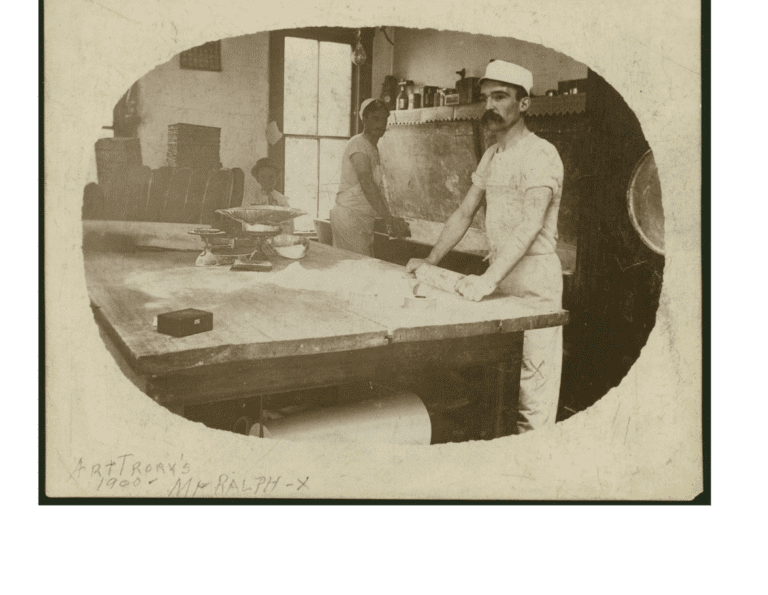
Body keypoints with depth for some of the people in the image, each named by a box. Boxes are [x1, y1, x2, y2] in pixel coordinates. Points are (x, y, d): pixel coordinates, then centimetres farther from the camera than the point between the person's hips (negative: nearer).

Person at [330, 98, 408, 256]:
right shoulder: (358, 144, -11)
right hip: (349, 216, -9)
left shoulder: (373, 148, 20)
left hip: (363, 219, 9)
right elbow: (366, 184, -24)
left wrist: (391, 218, 13)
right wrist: (389, 219, -30)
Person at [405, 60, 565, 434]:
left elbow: (530, 225, -25)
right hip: (499, 271, 8)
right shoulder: (491, 156, 15)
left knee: (532, 389, -5)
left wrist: (488, 280, -34)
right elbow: (464, 213, 19)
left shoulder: (540, 155, -13)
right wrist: (430, 261, 10)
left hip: (533, 278, -8)